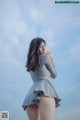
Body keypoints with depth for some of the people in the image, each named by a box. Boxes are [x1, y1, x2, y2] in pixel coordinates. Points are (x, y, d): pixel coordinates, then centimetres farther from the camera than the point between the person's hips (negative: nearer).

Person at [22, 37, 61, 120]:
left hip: (32, 94, 8)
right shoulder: (45, 57, 10)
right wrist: (51, 60, 29)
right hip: (44, 89, -7)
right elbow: (54, 75, 18)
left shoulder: (30, 64, 29)